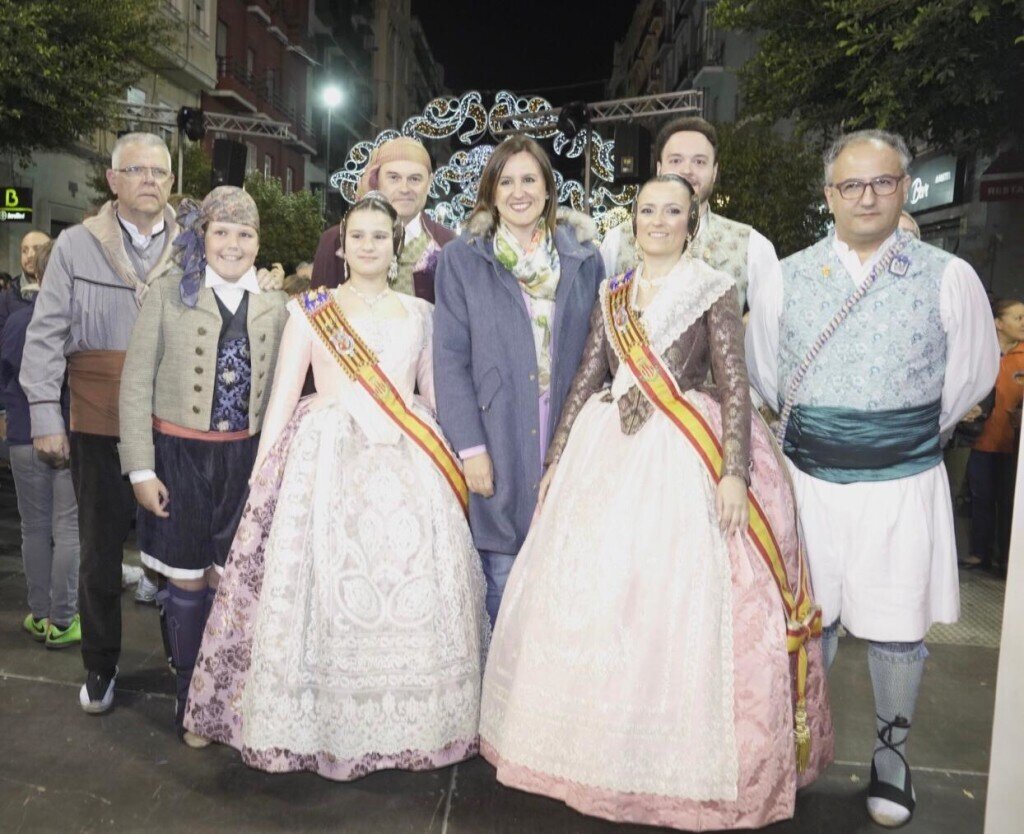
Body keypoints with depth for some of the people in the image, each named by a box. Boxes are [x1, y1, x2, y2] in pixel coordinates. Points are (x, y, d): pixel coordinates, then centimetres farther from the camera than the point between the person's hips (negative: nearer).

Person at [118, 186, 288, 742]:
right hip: (180, 455, -2)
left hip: (245, 459, 2)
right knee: (188, 579, 9)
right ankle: (190, 699, 27)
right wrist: (141, 468, -7)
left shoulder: (274, 306, 5)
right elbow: (136, 383, -4)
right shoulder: (169, 292, -3)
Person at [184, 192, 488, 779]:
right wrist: (261, 476, -2)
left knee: (414, 593, 0)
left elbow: (436, 395, 15)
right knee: (322, 589, -4)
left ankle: (411, 724, 17)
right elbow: (282, 396, 5)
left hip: (410, 466, 2)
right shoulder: (311, 310, 8)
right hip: (327, 461, -1)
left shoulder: (419, 314, 13)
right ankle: (321, 725, 15)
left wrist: (451, 464, 7)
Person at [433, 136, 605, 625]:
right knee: (503, 582, 5)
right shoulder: (461, 259, 4)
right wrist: (470, 447, -8)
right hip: (498, 447, -2)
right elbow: (450, 359, -1)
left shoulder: (583, 259, 10)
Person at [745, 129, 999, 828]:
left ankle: (893, 750, 34)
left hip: (903, 482, -1)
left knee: (896, 626, 9)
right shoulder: (787, 280, 1)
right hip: (809, 478, 2)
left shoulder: (949, 278, -3)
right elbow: (762, 375, 12)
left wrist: (914, 435, 12)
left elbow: (973, 374, 7)